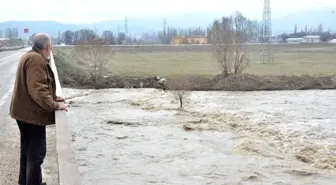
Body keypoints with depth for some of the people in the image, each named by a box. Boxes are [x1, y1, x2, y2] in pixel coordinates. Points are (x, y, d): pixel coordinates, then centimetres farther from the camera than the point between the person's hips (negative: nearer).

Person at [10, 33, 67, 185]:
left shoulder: (30, 56, 14)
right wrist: (54, 105, -24)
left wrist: (54, 98, 11)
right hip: (32, 113, -11)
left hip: (26, 111, 11)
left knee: (27, 150, 21)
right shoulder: (36, 59, -21)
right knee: (37, 153, -4)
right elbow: (37, 89, -29)